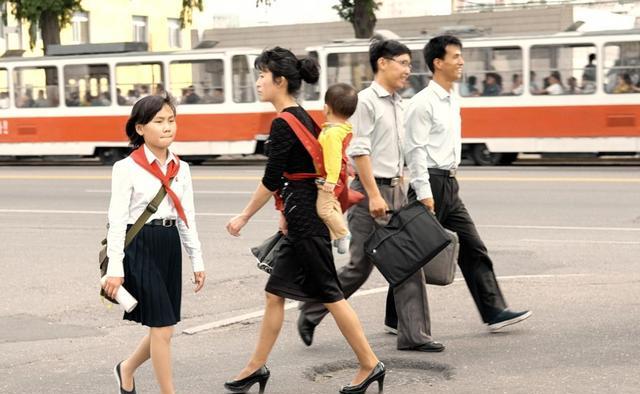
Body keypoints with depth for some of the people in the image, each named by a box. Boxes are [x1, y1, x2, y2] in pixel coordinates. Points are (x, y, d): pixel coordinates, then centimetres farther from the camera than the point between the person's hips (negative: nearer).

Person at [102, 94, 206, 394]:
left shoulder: (180, 168, 9)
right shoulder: (127, 168, -8)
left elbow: (187, 216, 14)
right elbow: (117, 220, -9)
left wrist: (197, 260, 12)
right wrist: (115, 268, -13)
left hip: (170, 245, 6)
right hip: (140, 246, -6)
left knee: (162, 327, 10)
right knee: (162, 327, -7)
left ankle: (127, 369, 37)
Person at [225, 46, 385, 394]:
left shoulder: (283, 124, -16)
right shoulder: (303, 118, 13)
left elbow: (271, 180, -16)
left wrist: (244, 217, -6)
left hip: (305, 219, -10)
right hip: (306, 215, 10)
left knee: (329, 294, -2)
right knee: (275, 293, 13)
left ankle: (369, 365, 6)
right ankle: (257, 366, 21)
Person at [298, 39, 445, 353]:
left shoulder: (397, 103, 15)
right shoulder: (366, 101, -11)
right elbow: (359, 151, -17)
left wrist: (400, 191, 17)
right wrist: (374, 195, -21)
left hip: (395, 190, 8)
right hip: (371, 189, -8)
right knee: (360, 266, -2)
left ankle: (413, 334, 6)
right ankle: (311, 312, 16)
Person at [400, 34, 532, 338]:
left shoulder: (452, 102, 15)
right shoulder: (424, 103, -13)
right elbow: (415, 150, -17)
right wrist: (424, 193, -21)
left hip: (449, 185, 9)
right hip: (430, 183, -9)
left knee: (473, 249, 6)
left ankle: (494, 312, 8)